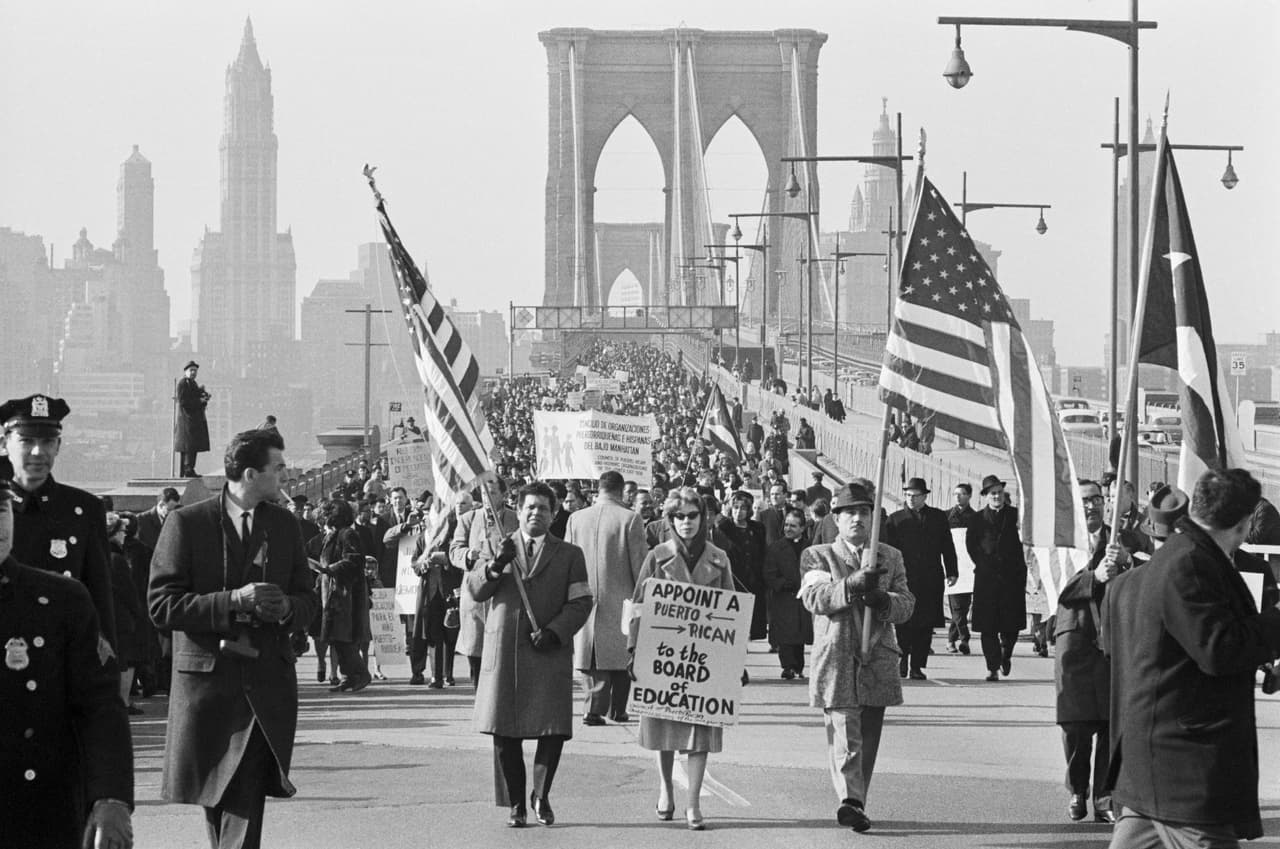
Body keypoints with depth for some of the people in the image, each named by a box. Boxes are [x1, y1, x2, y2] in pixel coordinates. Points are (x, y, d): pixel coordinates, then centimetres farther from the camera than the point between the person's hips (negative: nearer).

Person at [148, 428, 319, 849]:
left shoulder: (284, 525, 11)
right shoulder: (186, 523, -3)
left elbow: (308, 600, 17)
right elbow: (161, 606, -8)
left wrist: (286, 608, -7)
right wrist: (232, 601, -18)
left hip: (266, 680, 2)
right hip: (206, 675, -2)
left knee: (247, 796, -11)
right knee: (214, 793, 10)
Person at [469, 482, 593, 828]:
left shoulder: (568, 555, 12)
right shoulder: (498, 549, 14)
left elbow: (580, 603, 5)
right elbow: (475, 590, 2)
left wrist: (555, 632, -11)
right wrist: (495, 565, -16)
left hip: (549, 654, -1)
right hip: (503, 652, 1)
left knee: (554, 731, -7)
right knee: (505, 733, 0)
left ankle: (541, 796, 13)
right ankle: (516, 805, 10)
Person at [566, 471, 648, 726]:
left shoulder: (576, 519, 3)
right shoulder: (630, 519, -8)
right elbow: (640, 564, -7)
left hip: (585, 600, 2)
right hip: (620, 599, -2)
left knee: (591, 660, 6)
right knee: (620, 655, 10)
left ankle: (593, 707, -4)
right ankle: (617, 709, 14)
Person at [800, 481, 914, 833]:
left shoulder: (891, 557, 16)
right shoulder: (817, 556, 6)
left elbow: (907, 603, 6)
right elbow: (814, 598, -12)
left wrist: (883, 599, -17)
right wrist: (852, 584, -28)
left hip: (877, 662, 4)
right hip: (836, 660, -4)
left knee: (868, 738, 9)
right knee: (844, 735, -15)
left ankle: (855, 803, 19)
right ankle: (850, 801, -27)